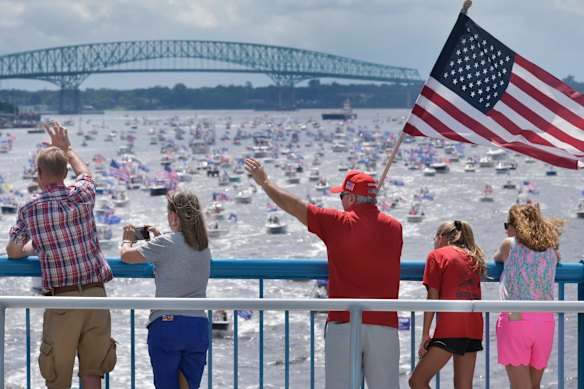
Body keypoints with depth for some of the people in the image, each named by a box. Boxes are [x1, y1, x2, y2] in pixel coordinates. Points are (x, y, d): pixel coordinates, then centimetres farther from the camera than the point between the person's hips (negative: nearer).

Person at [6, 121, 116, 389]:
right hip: (95, 294, 2)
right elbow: (85, 173, 27)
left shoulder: (29, 208, -3)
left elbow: (13, 252, 8)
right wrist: (67, 148, 41)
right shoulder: (82, 196, 2)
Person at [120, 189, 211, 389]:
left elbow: (126, 255, -2)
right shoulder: (204, 247, 9)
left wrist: (128, 240, 18)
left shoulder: (165, 244, -10)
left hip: (167, 324, -5)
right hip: (198, 326, 5)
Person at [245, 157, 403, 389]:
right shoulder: (394, 228, 8)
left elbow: (292, 205, 8)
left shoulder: (338, 223, 0)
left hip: (343, 324, -3)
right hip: (385, 325, 3)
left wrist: (264, 182, 21)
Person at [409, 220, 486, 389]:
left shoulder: (437, 255, 4)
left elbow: (432, 298, -2)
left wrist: (425, 334, -3)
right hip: (475, 330, 7)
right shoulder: (472, 258, 22)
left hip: (450, 328, -7)